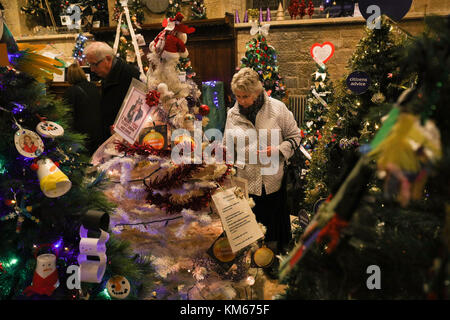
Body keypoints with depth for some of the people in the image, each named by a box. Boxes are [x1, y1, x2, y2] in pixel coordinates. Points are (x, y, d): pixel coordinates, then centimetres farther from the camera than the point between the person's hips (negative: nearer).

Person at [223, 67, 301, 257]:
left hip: (274, 180, -1)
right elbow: (228, 147, 12)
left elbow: (295, 136, 3)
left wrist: (278, 150, -15)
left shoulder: (277, 108, -5)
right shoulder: (232, 114, 4)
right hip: (246, 182, 1)